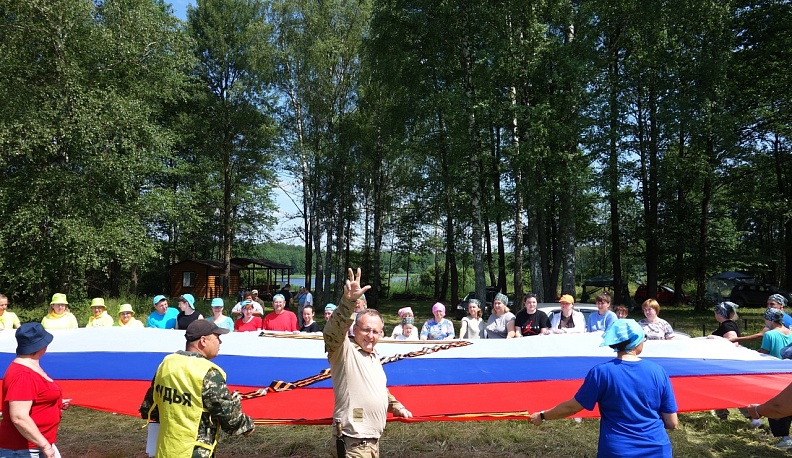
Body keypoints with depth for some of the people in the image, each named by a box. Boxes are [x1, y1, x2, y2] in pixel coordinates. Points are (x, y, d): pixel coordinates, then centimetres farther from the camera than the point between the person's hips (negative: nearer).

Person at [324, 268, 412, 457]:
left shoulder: (374, 356, 15)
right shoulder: (344, 350, -13)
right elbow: (333, 331, -36)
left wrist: (396, 406, 26)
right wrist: (348, 301, -49)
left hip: (373, 438, 9)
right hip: (354, 440, -9)